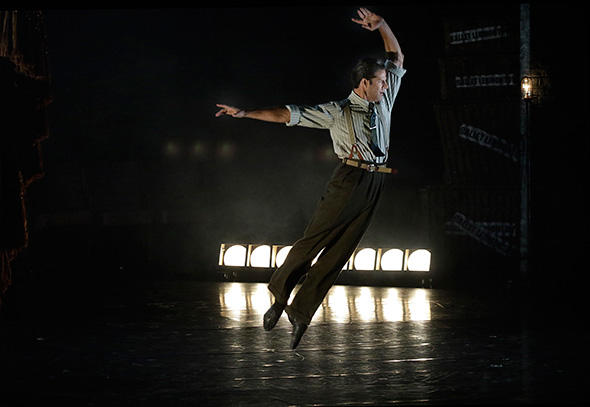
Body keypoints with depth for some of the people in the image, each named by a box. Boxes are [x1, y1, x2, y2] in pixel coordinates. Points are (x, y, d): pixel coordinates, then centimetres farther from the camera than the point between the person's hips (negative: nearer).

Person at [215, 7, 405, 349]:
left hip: (374, 186, 5)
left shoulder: (384, 101, 15)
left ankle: (301, 312, 3)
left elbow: (397, 57, 22)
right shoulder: (338, 112, -2)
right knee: (313, 240, -5)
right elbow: (288, 114, -5)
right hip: (350, 180, -5)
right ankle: (280, 297, 9)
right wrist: (245, 113, -12)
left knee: (338, 253, 1)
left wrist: (382, 25, 7)